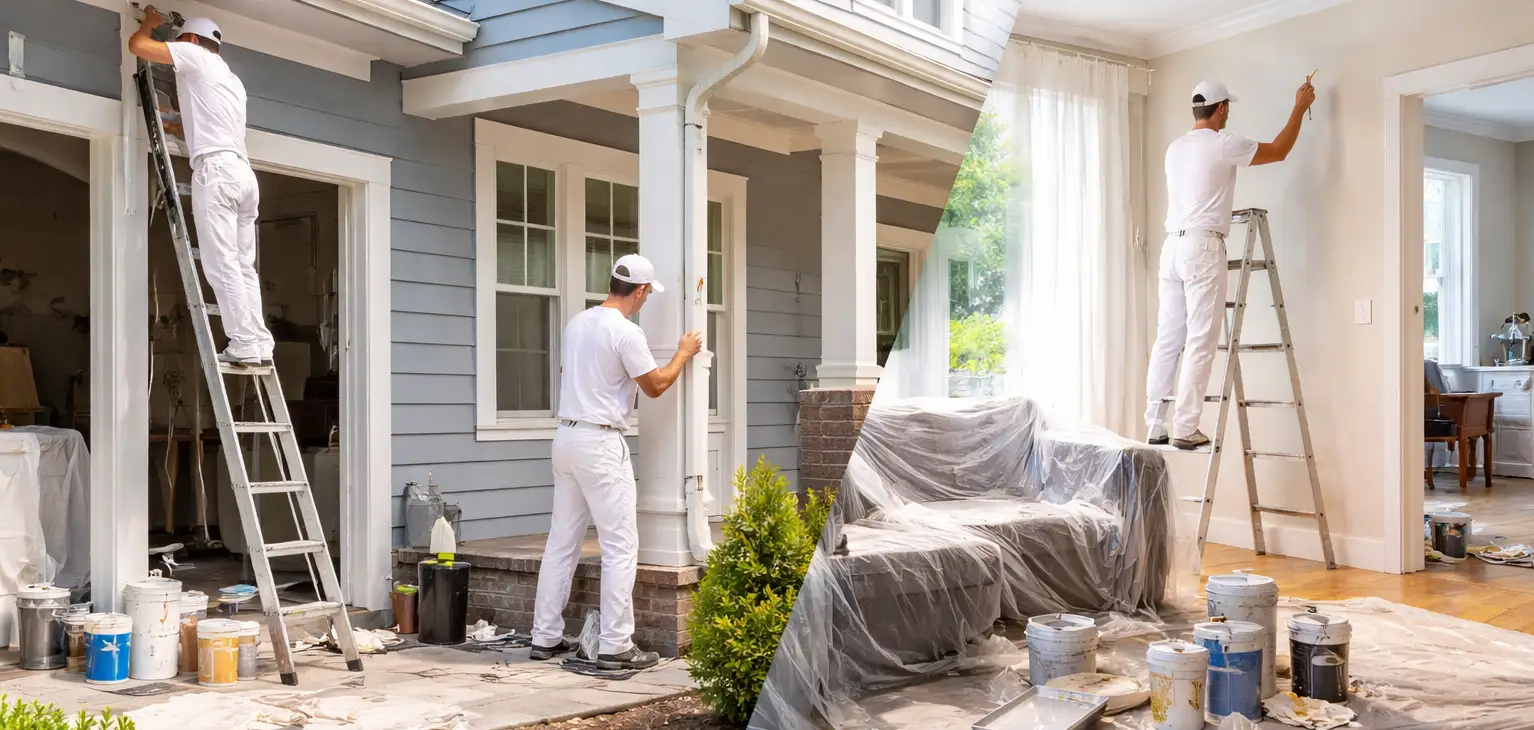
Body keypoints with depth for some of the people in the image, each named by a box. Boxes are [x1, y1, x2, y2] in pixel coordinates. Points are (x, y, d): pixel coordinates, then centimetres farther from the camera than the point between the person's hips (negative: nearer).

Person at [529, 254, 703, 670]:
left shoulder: (578, 323, 11)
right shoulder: (626, 332, -14)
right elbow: (655, 386, -5)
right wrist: (684, 354, 11)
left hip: (566, 437, 9)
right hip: (600, 443, -9)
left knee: (562, 541, 13)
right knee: (620, 546, -3)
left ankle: (546, 638, 18)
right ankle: (615, 647, -1)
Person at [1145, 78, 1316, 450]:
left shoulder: (1175, 148, 17)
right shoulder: (1222, 144, -6)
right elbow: (1279, 151, 5)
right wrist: (1300, 107, 17)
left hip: (1172, 245, 8)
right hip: (1202, 247, -8)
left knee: (1168, 339, 7)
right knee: (1200, 342, -6)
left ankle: (1155, 425, 7)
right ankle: (1184, 428, -8)